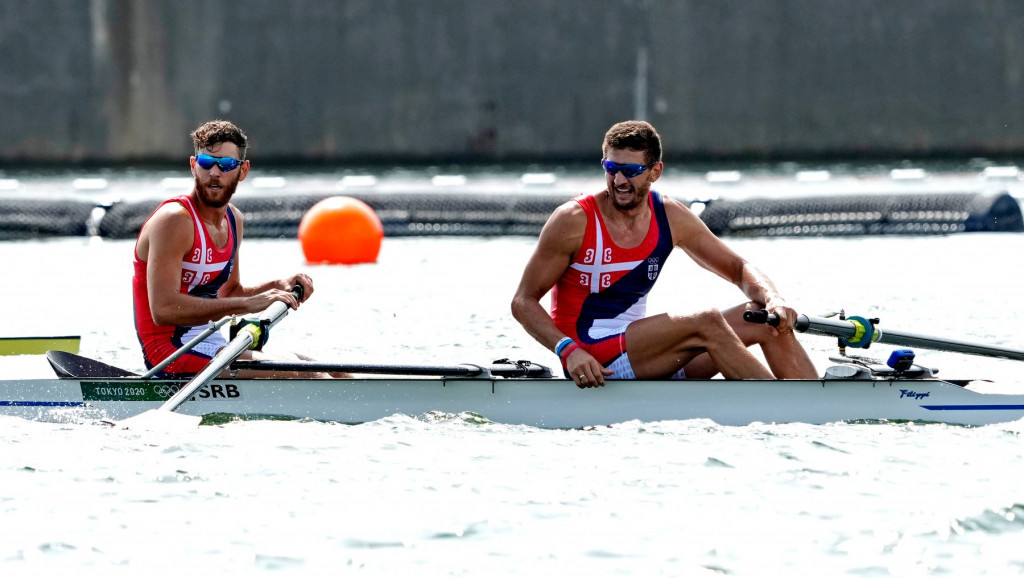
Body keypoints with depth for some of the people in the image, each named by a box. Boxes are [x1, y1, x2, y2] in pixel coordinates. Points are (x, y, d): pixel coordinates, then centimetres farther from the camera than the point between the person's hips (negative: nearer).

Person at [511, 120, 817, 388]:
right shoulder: (574, 221, -10)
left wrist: (773, 299, -11)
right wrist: (568, 350, -25)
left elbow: (738, 268, 11)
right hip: (591, 362, -7)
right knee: (707, 323, -27)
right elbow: (523, 301, -9)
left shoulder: (671, 218, 4)